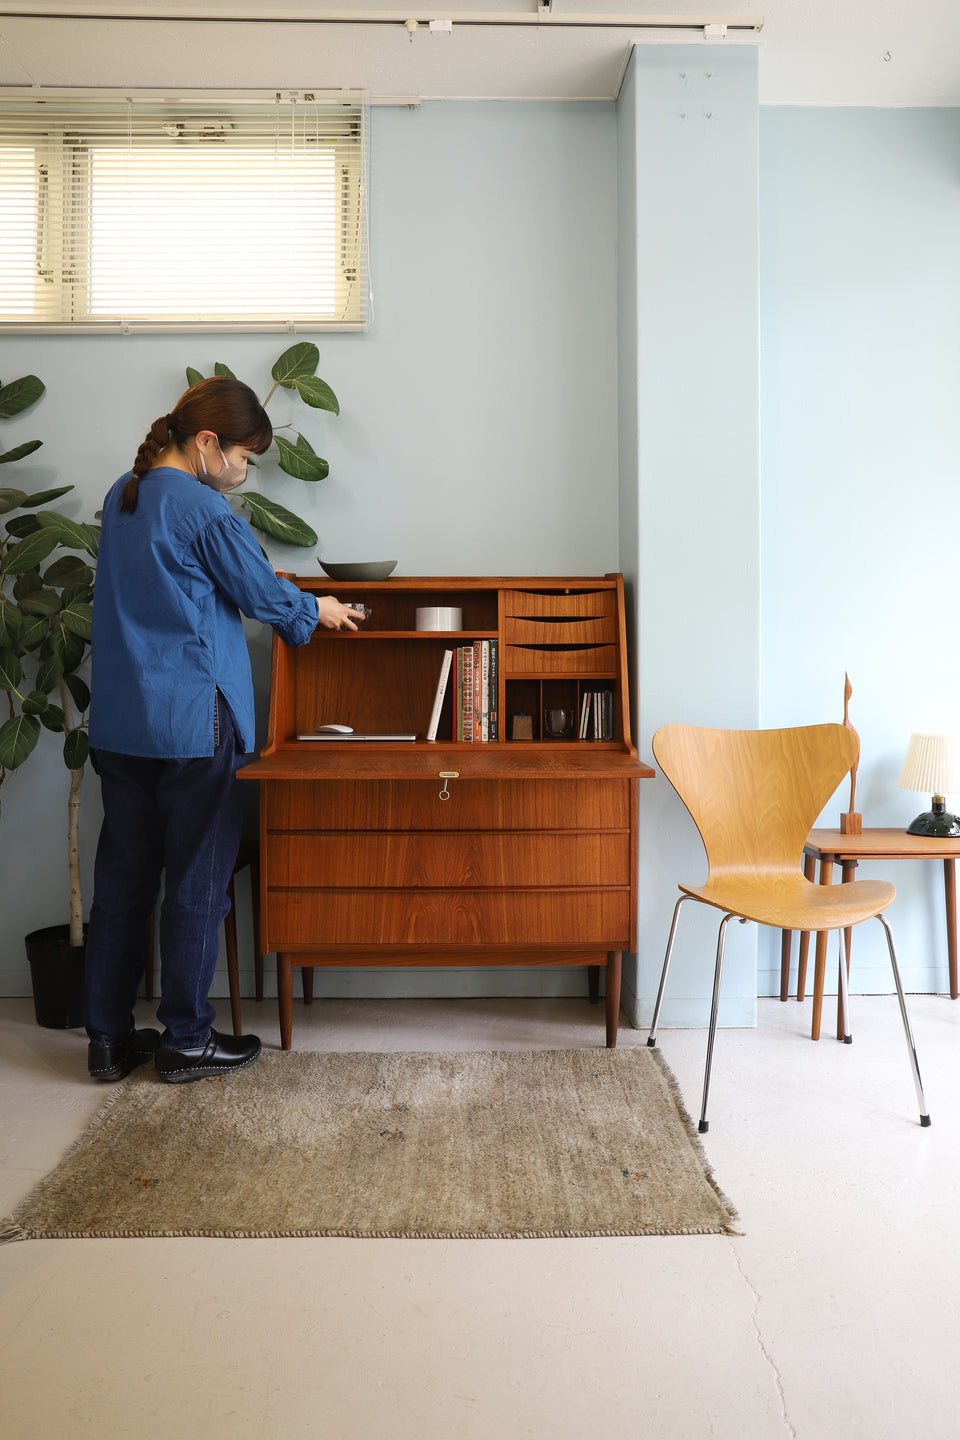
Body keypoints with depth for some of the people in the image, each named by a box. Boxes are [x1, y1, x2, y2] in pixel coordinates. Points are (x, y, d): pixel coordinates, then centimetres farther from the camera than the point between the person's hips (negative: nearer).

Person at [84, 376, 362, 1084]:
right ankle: (186, 1040, 16)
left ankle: (109, 1039, 21)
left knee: (123, 876, 12)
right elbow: (264, 596, -4)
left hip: (118, 722, 8)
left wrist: (261, 574, 23)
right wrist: (317, 609, 15)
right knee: (198, 880, 4)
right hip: (193, 721, -8)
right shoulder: (206, 512, -13)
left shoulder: (122, 496, 13)